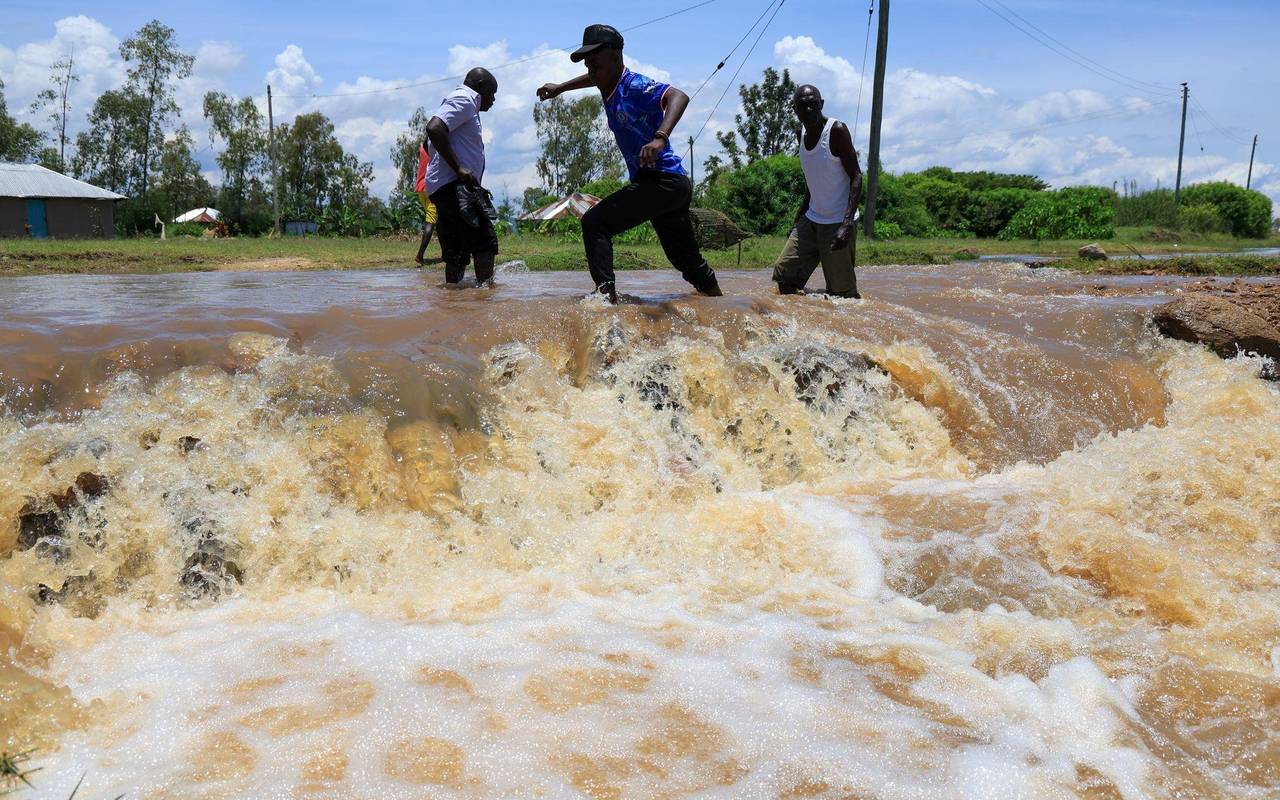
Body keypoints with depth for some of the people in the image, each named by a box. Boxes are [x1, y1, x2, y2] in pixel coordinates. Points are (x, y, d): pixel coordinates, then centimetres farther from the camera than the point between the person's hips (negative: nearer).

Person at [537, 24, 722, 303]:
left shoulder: (633, 86, -13)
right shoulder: (609, 84, 12)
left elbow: (678, 96, -31)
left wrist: (660, 138, -46)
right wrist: (560, 88, 43)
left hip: (663, 180, -10)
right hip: (673, 185, 10)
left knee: (594, 222, -14)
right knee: (687, 260, 18)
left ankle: (607, 295, -25)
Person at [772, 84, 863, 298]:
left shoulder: (837, 130, -12)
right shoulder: (804, 132, 9)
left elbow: (856, 177, -15)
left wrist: (847, 225, -26)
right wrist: (798, 220, 20)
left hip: (838, 223, -7)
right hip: (811, 219, 7)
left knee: (841, 292, -8)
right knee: (784, 274, 2)